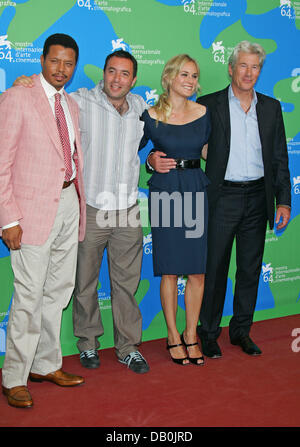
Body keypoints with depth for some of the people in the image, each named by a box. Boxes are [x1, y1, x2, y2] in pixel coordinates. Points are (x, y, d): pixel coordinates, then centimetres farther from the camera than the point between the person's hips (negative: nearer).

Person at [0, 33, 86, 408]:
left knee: (59, 289, 13)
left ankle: (45, 364, 27)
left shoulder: (71, 106, 15)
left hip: (68, 203, 7)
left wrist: (79, 204, 11)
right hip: (34, 207, -7)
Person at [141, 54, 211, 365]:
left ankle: (191, 334, 19)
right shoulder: (152, 116, 0)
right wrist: (151, 161, -4)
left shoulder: (202, 113, 6)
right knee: (169, 271, 3)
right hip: (165, 191, -2)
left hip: (196, 190, 2)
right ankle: (173, 336, 18)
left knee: (197, 271, 4)